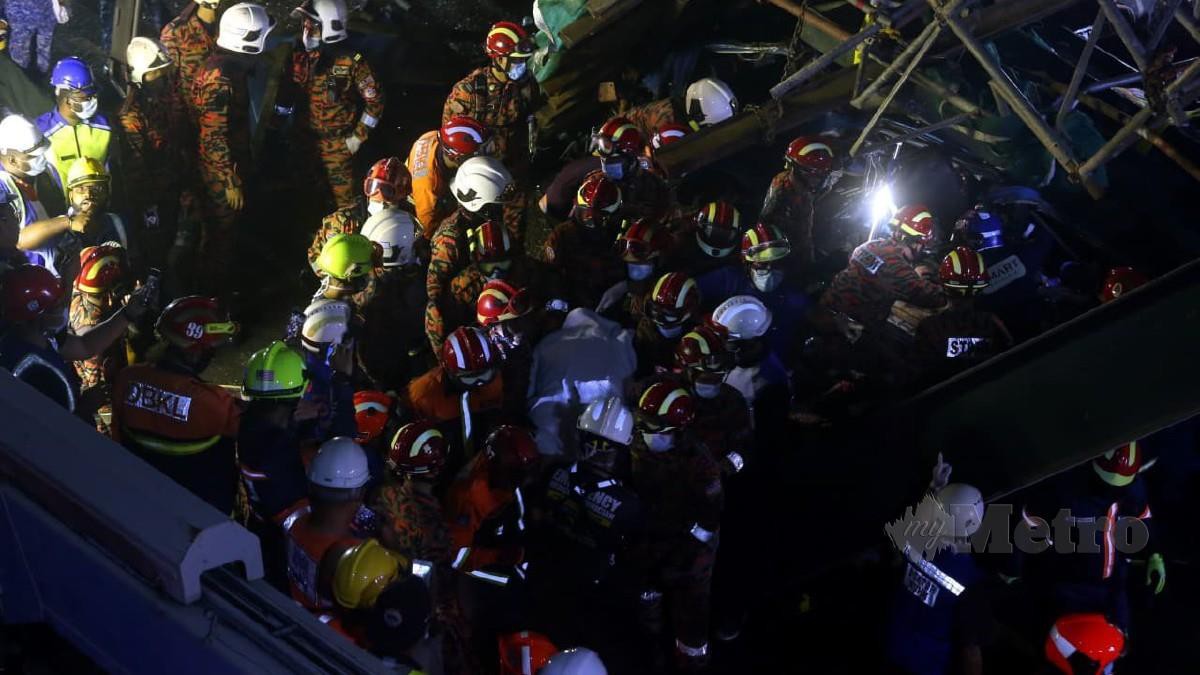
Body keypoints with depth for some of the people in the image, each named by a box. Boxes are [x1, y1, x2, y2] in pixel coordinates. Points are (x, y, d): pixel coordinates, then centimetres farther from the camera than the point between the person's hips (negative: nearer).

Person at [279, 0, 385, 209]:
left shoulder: (350, 61, -16)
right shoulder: (299, 55, -1)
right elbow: (286, 91, 11)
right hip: (303, 138, 5)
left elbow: (375, 100, -12)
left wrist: (358, 137, -12)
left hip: (336, 143, -5)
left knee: (343, 197, 2)